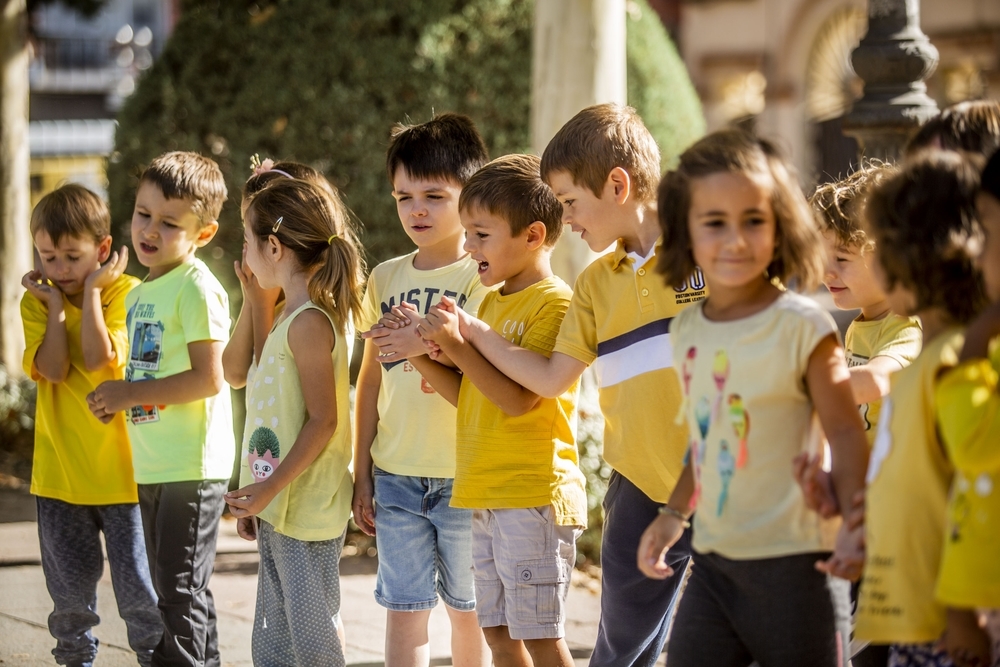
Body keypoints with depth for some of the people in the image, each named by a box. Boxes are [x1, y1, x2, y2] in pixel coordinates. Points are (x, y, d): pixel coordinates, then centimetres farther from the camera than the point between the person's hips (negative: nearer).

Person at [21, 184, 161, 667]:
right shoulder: (36, 303, 1)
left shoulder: (125, 293, -8)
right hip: (60, 466, 3)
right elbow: (53, 369, -13)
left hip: (119, 463, -3)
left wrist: (91, 289, -18)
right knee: (69, 583, 13)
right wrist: (55, 305, -12)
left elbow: (98, 359, -22)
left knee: (136, 579, 2)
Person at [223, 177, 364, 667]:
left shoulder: (309, 322, -15)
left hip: (305, 513, -10)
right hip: (278, 511, 10)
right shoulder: (292, 317, 15)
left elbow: (323, 421, -20)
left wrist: (271, 488, -20)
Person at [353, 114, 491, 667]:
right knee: (403, 607, 3)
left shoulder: (483, 276, -5)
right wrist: (362, 473, 13)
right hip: (396, 475, 4)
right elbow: (371, 379, 15)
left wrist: (430, 348, -30)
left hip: (465, 476, -4)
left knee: (467, 610, 7)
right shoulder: (386, 278, 9)